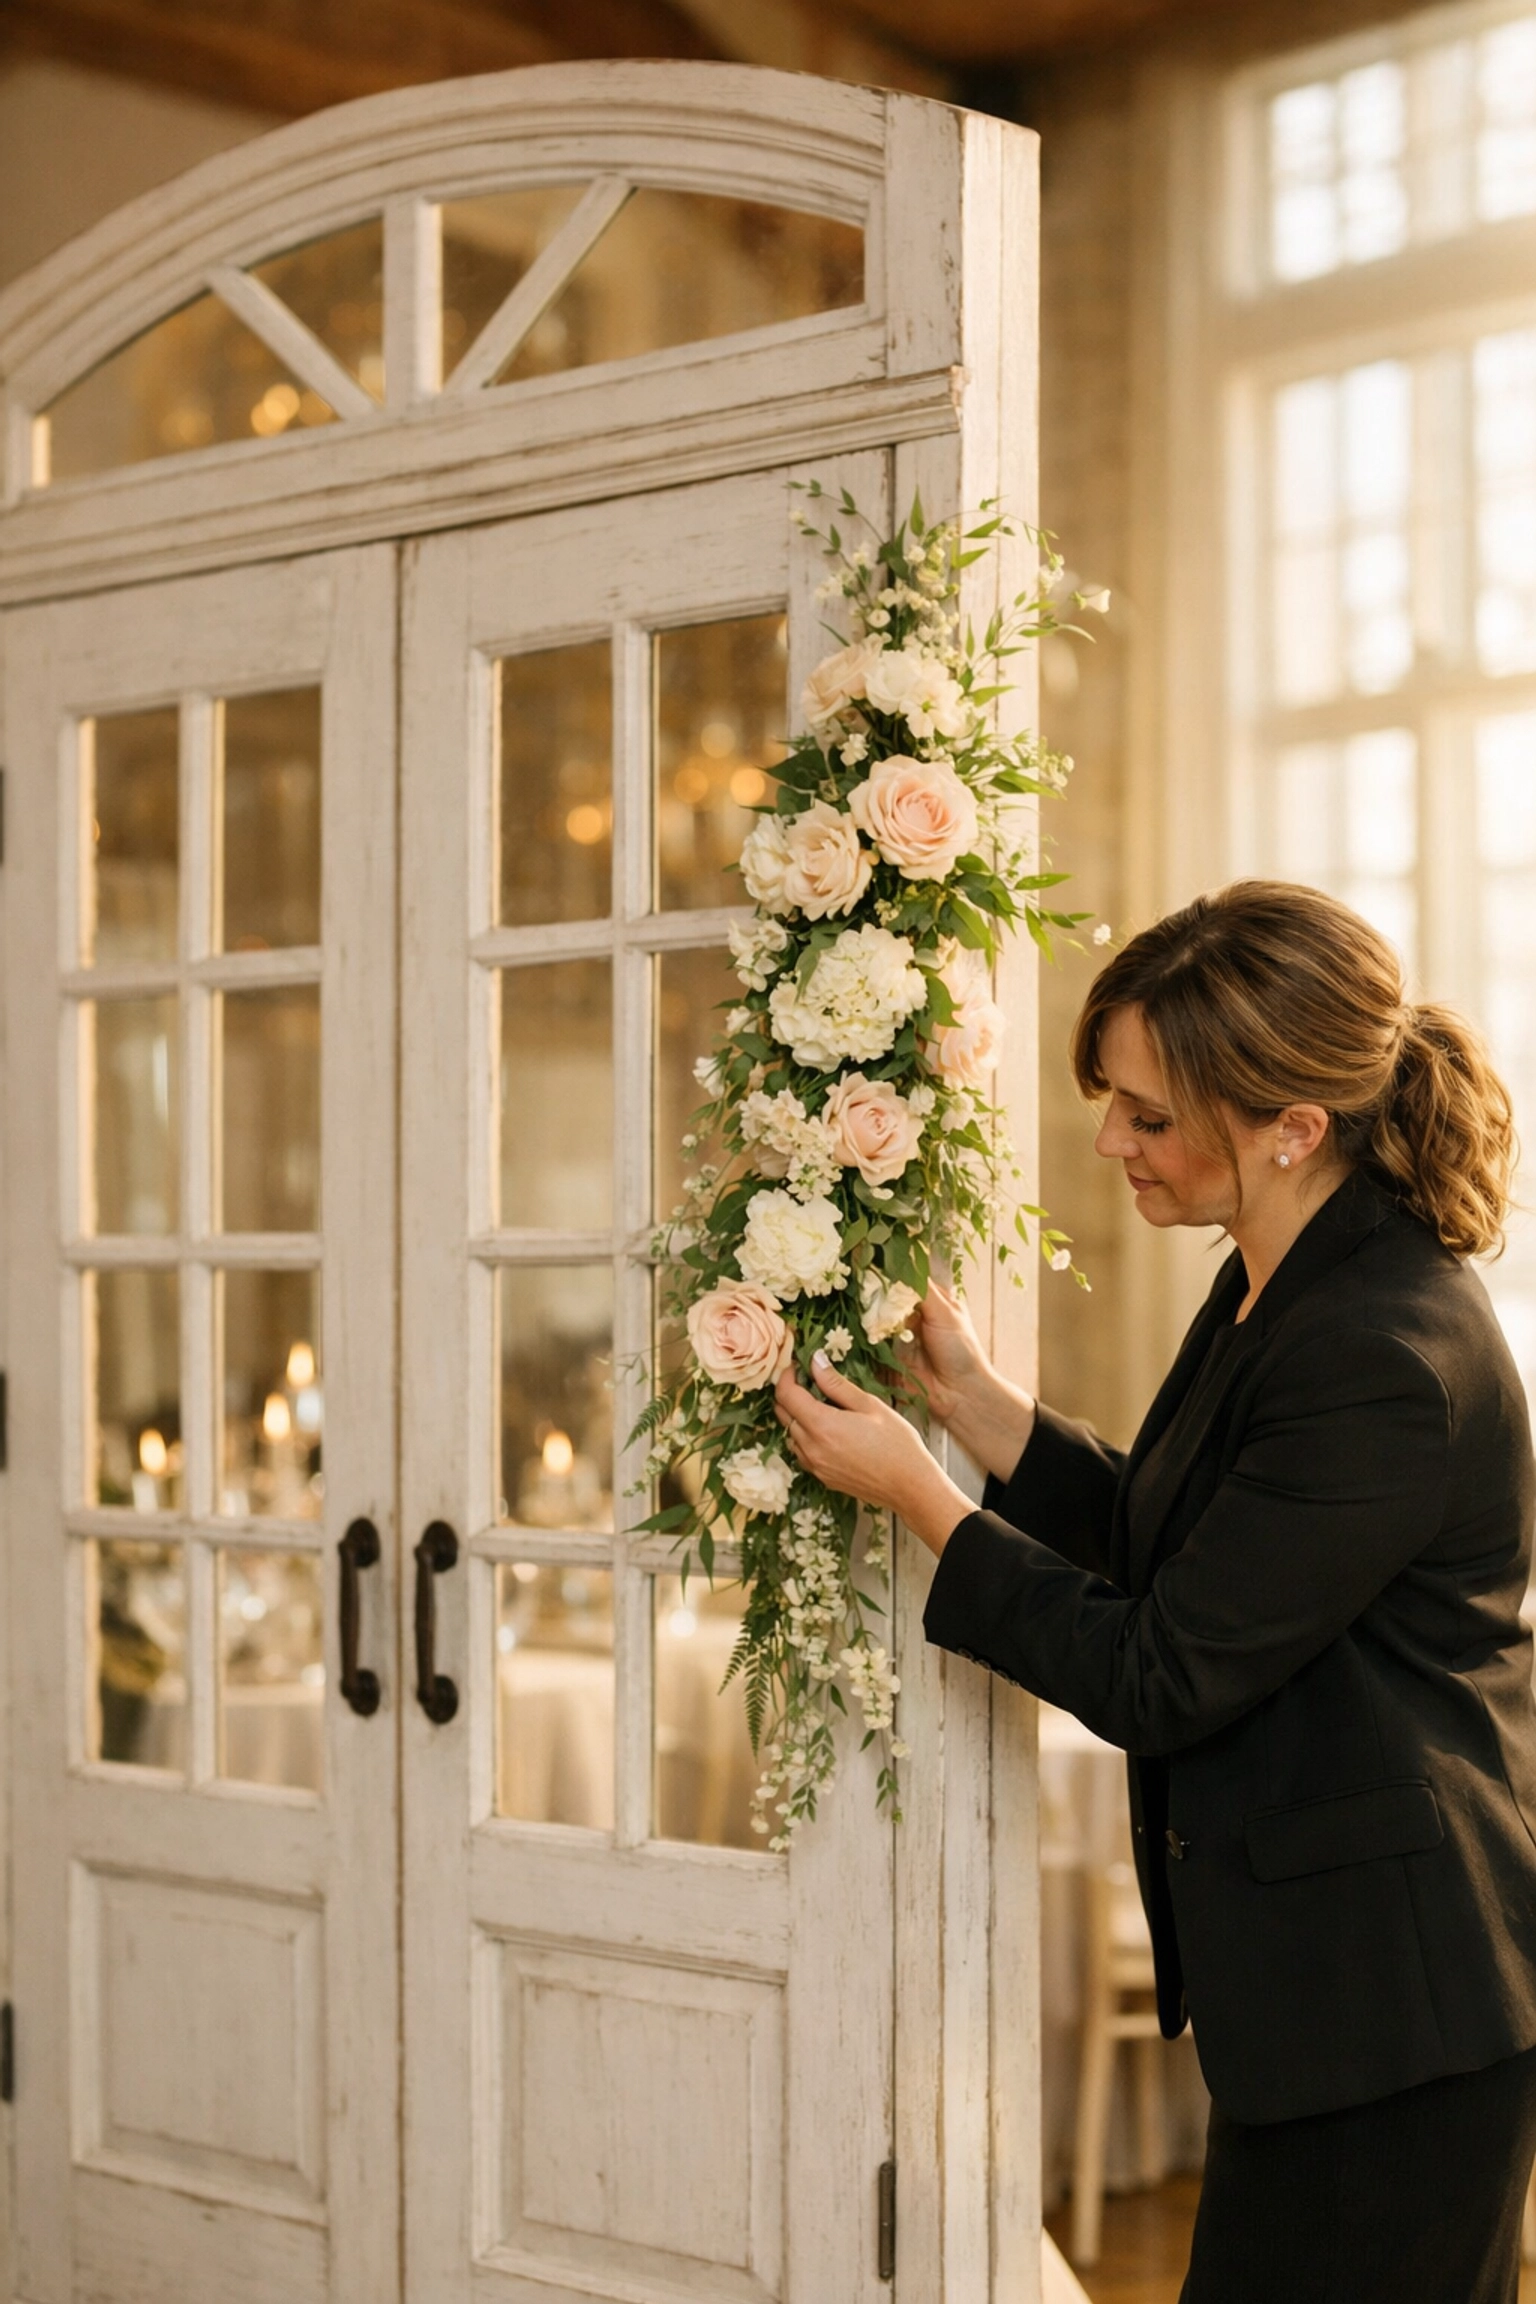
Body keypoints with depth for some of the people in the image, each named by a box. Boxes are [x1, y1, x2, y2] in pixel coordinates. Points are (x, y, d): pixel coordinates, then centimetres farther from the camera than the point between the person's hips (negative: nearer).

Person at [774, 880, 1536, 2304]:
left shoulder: (1385, 1360, -25)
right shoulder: (1281, 1291, 6)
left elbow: (1159, 1679, -20)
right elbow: (1163, 1538, 17)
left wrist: (913, 1490, -12)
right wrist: (975, 1401, 7)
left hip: (1390, 2015, -10)